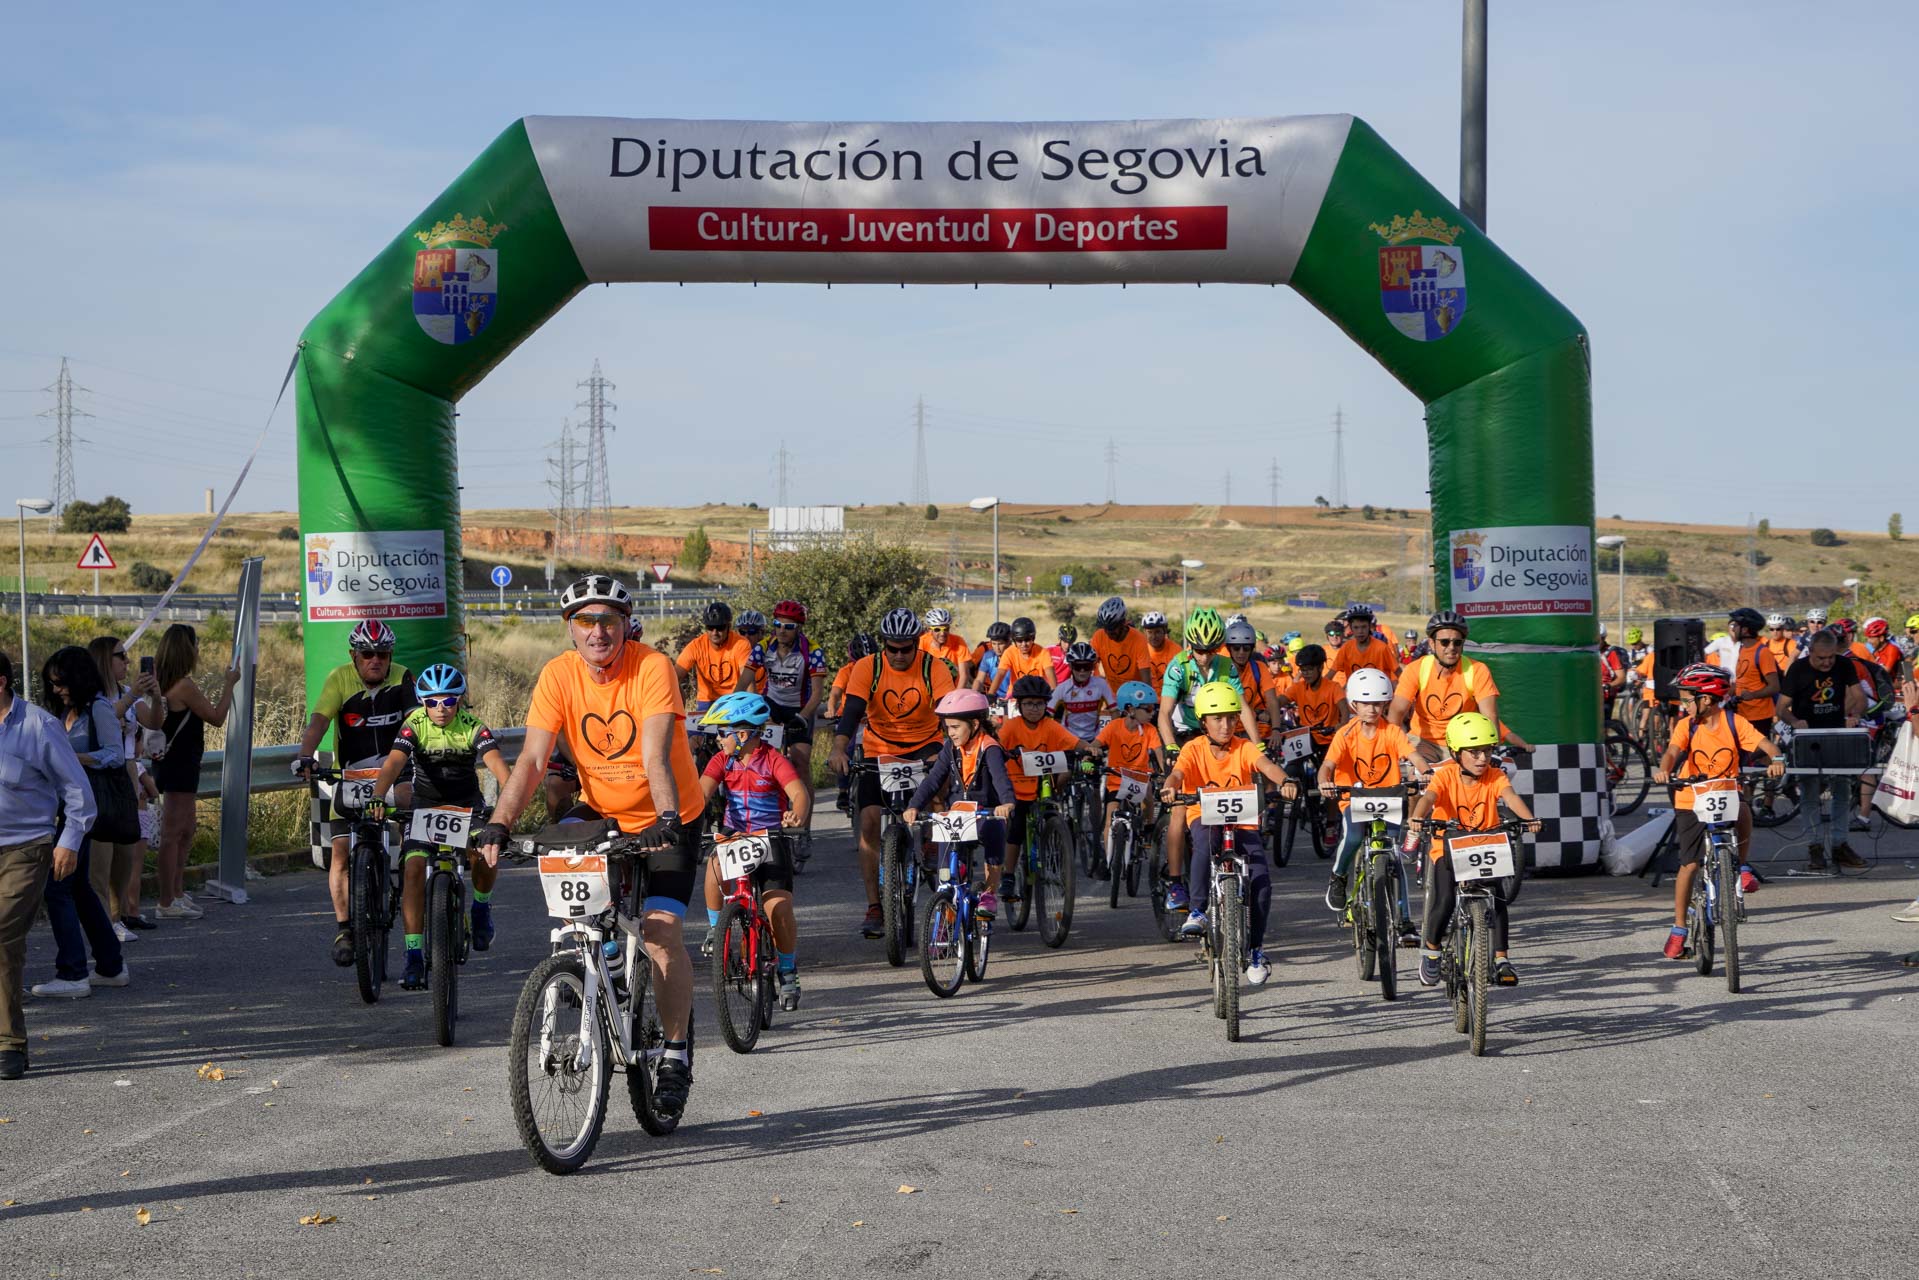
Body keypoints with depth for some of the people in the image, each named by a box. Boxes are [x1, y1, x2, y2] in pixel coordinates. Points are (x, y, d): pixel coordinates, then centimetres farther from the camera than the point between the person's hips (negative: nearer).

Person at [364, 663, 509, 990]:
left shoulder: (472, 727, -17)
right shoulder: (414, 725, -17)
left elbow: (496, 762, -32)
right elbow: (393, 763, -30)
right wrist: (377, 798, -49)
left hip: (467, 803, 0)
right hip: (425, 803, 0)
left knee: (484, 854, -28)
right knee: (414, 867, -19)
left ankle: (481, 905, 7)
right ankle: (414, 956, -15)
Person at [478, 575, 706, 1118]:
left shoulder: (653, 667, -23)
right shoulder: (558, 675, -13)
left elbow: (656, 755, -34)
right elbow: (532, 758, -19)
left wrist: (666, 817, -49)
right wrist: (499, 824, -32)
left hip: (667, 820, -4)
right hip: (600, 812, 4)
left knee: (661, 929, -15)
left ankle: (676, 1054, 0)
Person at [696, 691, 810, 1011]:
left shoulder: (773, 760, -10)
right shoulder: (722, 760, 2)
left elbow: (799, 793, -23)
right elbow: (702, 789, -12)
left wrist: (796, 815, -46)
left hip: (770, 839, -3)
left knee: (778, 907, -17)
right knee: (716, 862, -33)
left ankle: (787, 972, 8)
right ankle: (715, 928, -7)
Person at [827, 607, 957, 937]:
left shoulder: (934, 669, -15)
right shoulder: (867, 668, -13)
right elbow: (851, 711, -23)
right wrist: (839, 749, -41)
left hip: (923, 745, 0)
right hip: (879, 752, 0)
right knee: (869, 820, -13)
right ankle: (874, 908, -7)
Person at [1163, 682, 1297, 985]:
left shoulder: (1244, 748, -2)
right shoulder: (1194, 749, -4)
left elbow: (1266, 765, -21)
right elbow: (1178, 772, -22)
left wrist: (1285, 782, -44)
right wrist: (1170, 788, -47)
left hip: (1243, 823, 1)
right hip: (1204, 818, -1)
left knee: (1261, 880, -17)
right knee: (1206, 841, -39)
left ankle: (1255, 948, 1)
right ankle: (1197, 911, -31)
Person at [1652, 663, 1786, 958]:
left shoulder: (1734, 723, -6)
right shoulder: (1686, 726, -3)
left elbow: (1764, 744, -16)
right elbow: (1672, 751, -20)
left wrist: (1776, 760, -39)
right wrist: (1664, 770, -42)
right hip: (1691, 802, 1)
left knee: (1743, 814, -35)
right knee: (1689, 864, 0)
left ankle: (1742, 867, -8)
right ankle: (1679, 929, 12)